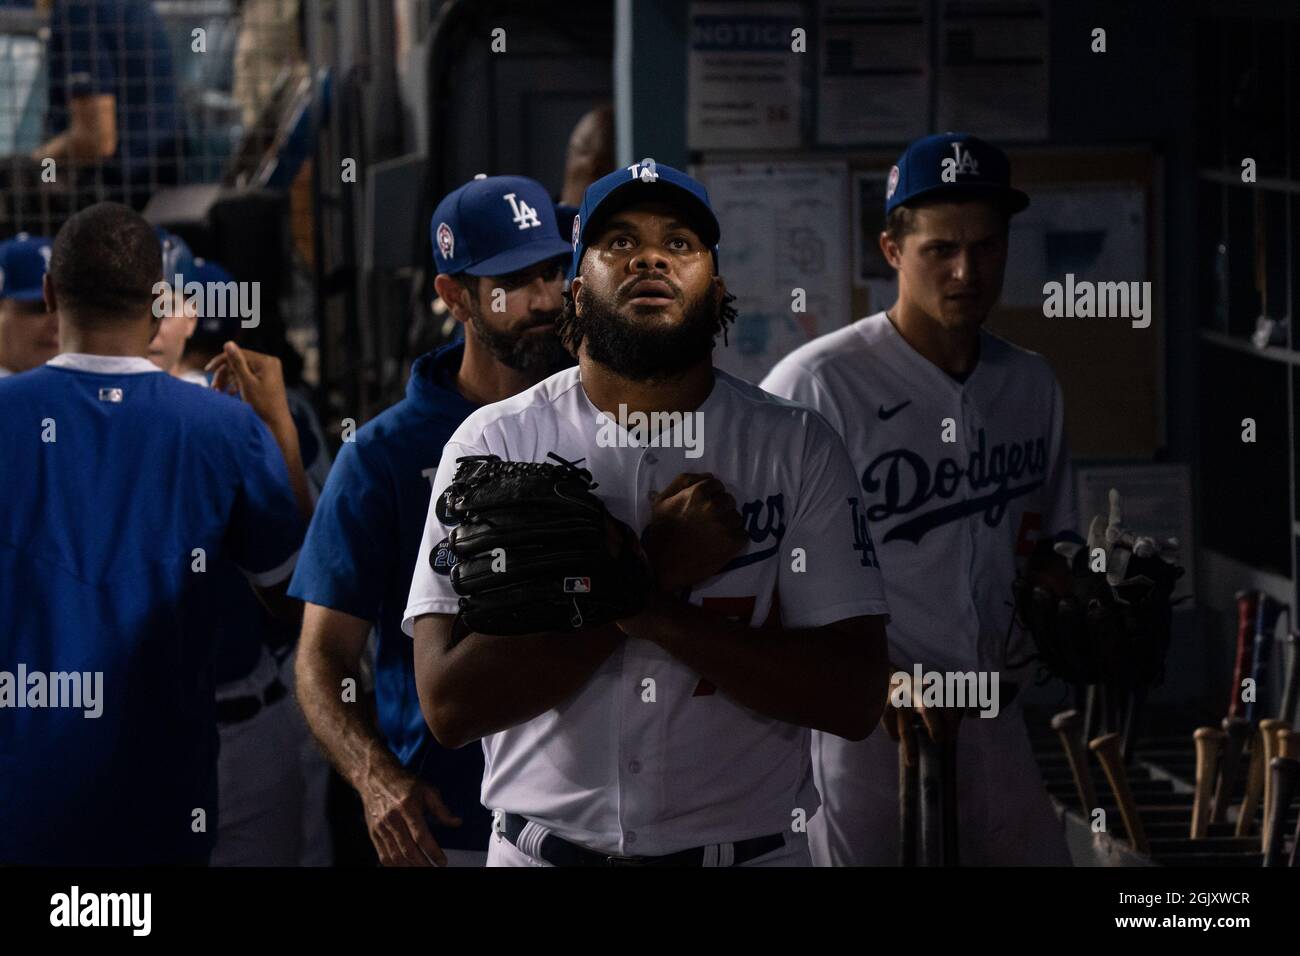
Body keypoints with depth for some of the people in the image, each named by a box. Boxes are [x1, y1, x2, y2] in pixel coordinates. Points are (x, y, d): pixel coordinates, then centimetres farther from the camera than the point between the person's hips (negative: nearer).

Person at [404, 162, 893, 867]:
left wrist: (651, 610, -21)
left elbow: (855, 700, -12)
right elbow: (450, 703, -15)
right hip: (541, 850, 0)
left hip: (751, 850, 0)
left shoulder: (797, 448, -3)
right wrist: (652, 569, -18)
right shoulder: (493, 442, -4)